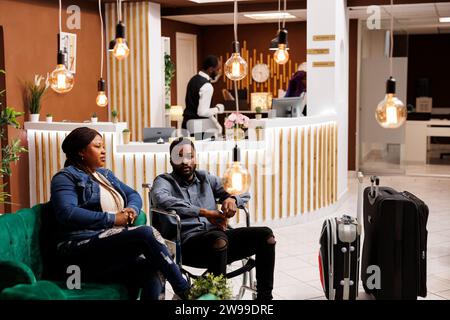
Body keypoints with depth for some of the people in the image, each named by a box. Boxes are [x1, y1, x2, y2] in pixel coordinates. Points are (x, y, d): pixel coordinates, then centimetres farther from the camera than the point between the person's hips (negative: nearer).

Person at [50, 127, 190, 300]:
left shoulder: (105, 174, 25)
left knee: (150, 268, -26)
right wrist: (112, 219, -16)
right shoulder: (66, 177, 0)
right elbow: (67, 213, -16)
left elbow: (133, 194, 26)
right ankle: (185, 290, -16)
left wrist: (132, 209, 0)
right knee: (146, 233, -27)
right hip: (83, 247, -7)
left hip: (114, 244, 7)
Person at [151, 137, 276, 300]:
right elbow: (160, 199, -20)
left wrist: (231, 199, -5)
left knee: (265, 235, -12)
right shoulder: (164, 181, 6)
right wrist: (203, 212, -24)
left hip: (217, 234, 6)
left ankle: (264, 296, -8)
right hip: (188, 241, -5)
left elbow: (243, 192, 22)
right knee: (219, 238, -37)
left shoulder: (206, 178, 21)